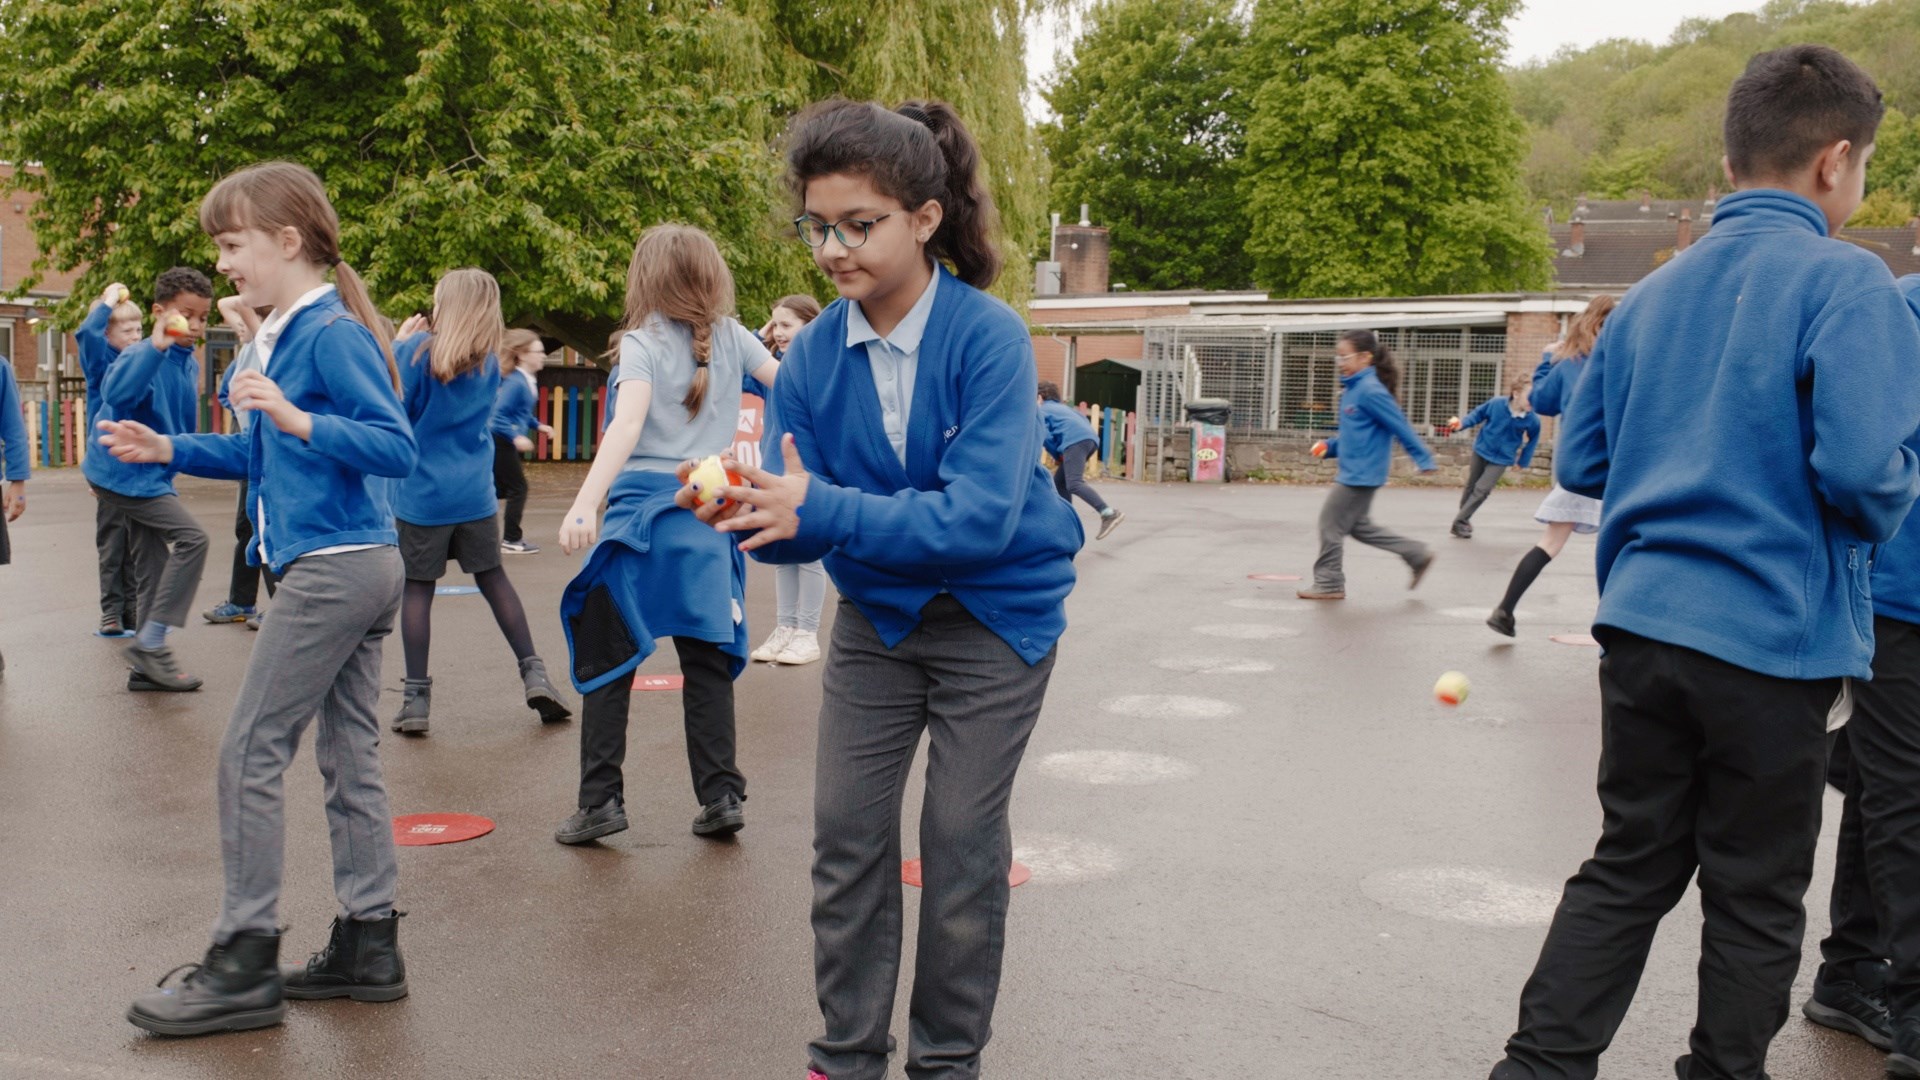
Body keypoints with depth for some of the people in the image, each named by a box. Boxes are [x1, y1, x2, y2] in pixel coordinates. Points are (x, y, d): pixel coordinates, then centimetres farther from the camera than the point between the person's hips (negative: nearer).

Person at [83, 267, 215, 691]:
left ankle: (148, 663, 20)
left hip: (151, 476, 9)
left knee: (153, 567, 11)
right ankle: (150, 643, -11)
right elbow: (116, 392, -40)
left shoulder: (189, 363, 6)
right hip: (128, 473, -9)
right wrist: (156, 345, -48)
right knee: (191, 537, -18)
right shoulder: (144, 355, -19)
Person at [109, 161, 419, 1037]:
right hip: (358, 570, 10)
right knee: (349, 757, 11)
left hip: (334, 568, -10)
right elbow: (263, 456, 26)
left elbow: (395, 448, -21)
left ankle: (245, 965, 3)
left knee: (250, 752, -4)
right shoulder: (292, 334, 16)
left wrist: (299, 419, -29)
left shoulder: (331, 333, -13)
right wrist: (168, 450, 19)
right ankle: (368, 944, 19)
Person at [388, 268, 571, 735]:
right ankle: (534, 674, 11)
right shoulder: (489, 362, 7)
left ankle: (416, 698, 4)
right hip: (474, 493, 4)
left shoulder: (418, 350, -9)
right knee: (493, 577, 15)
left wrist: (401, 343, 1)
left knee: (417, 588, 3)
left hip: (421, 494, -4)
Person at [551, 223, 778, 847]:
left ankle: (601, 800, 3)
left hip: (642, 509, -4)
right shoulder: (732, 338, 6)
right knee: (707, 662, 11)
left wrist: (584, 505, -28)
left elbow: (627, 427, -20)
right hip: (708, 512, 4)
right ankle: (721, 796, 9)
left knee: (606, 659, 5)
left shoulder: (643, 343, -6)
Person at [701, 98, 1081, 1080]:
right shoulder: (813, 356, -10)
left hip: (998, 617, -4)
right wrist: (747, 511, -35)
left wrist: (821, 509, -39)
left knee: (962, 841, 4)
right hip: (877, 614, 4)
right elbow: (795, 519, -12)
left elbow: (981, 514, -32)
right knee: (846, 833, 5)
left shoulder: (989, 337, -23)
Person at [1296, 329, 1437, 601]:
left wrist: (1424, 459, -16)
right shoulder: (1353, 389, 10)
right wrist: (1330, 446, 8)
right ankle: (1417, 555, 23)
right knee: (1358, 526, 18)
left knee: (1331, 523, -1)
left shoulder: (1370, 391, -19)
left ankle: (1329, 583, 11)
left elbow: (1400, 426, -18)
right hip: (1356, 472, 10)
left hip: (1361, 474, -10)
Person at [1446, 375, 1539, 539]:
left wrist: (1523, 462, 3)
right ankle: (1464, 520, 36)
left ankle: (1460, 522, 2)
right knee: (1471, 487, 16)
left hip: (1502, 459, -1)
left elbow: (1532, 440, -4)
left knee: (1482, 490, -11)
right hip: (1481, 451, 1)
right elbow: (1478, 414, -4)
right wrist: (1462, 424, -18)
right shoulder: (1496, 404, -24)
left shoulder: (1533, 421, -23)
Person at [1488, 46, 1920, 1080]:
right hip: (1775, 637, -6)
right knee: (1754, 900, 10)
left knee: (1628, 868, 15)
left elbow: (1578, 461, 12)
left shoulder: (1651, 294, 11)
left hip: (1643, 626, 6)